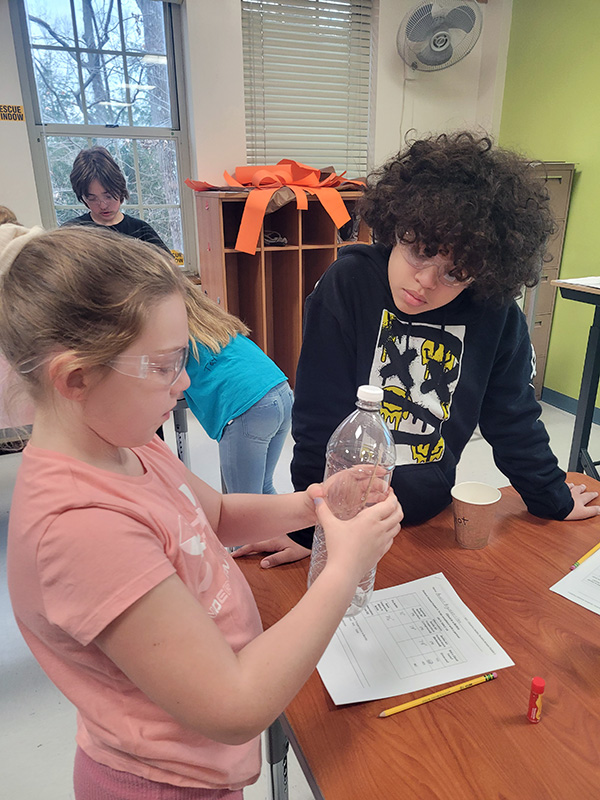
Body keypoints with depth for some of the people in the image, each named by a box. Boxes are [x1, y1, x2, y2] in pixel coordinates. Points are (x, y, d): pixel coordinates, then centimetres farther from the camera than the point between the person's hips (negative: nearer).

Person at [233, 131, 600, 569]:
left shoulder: (496, 314, -14)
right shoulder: (349, 283, -23)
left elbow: (513, 419, 1)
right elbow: (319, 421, -20)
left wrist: (554, 500, 10)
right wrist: (308, 530, -16)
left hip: (430, 515, 3)